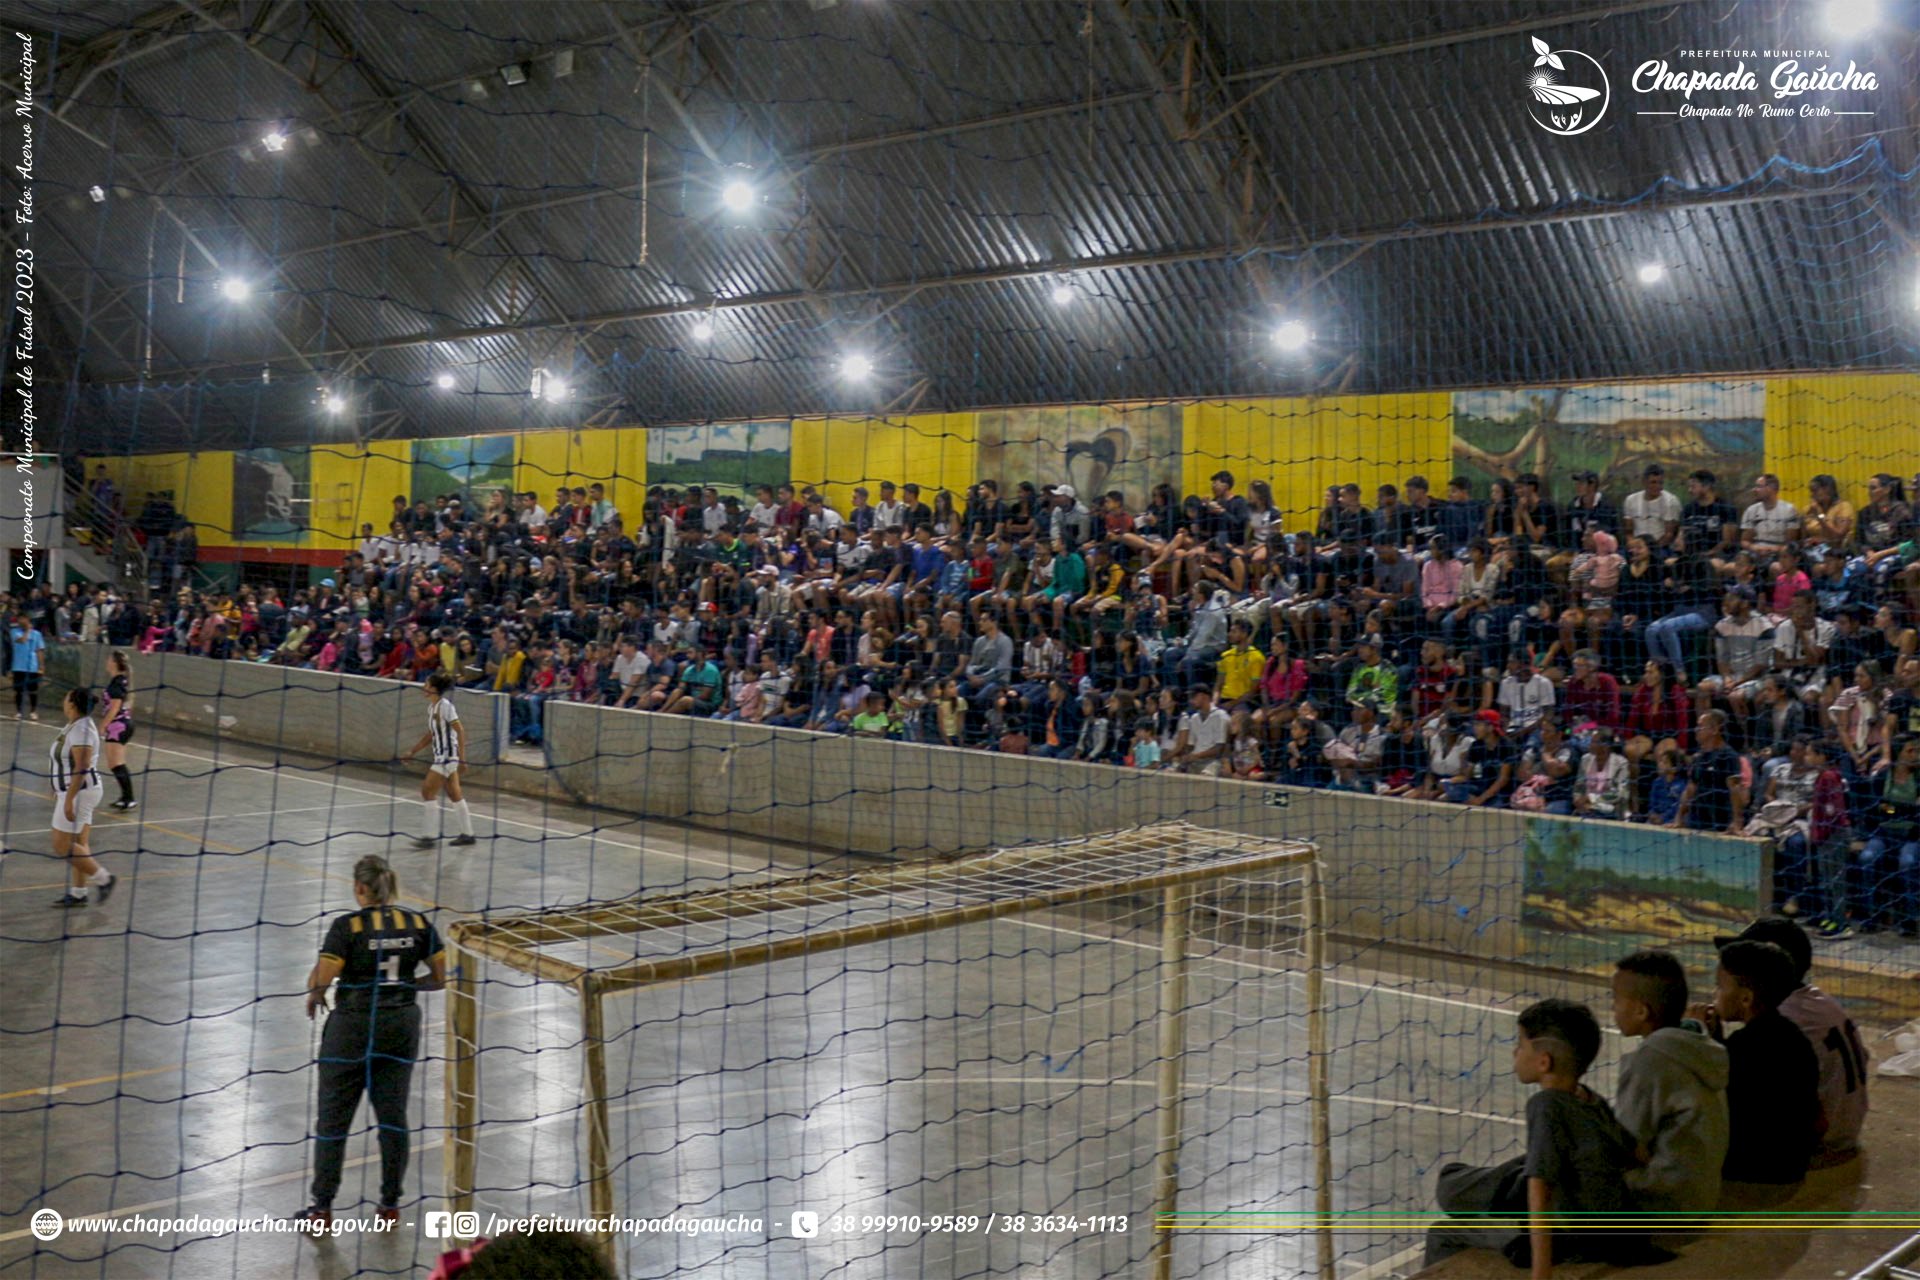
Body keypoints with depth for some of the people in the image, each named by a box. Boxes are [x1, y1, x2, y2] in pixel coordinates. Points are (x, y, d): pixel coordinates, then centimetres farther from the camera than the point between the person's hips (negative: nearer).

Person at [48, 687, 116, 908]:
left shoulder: (81, 730, -21)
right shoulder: (74, 726, 11)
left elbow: (81, 768, -25)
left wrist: (69, 799, -26)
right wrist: (60, 794, 24)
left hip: (79, 792, -10)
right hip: (72, 791, 10)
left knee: (62, 846, -6)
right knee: (79, 844, 11)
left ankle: (103, 878, 2)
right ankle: (77, 893, 16)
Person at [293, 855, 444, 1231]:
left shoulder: (347, 926, -12)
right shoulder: (419, 924, -2)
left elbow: (320, 980, -17)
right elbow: (439, 978, 1)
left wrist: (314, 995, 4)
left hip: (352, 1025, -3)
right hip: (401, 1026, 4)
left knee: (333, 1118, 8)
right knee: (393, 1115, 11)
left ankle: (322, 1208, 13)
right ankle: (391, 1204, 17)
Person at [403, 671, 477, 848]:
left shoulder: (445, 706, -17)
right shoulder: (431, 706, 9)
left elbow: (460, 731, -19)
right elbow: (431, 734, 20)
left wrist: (462, 759, -22)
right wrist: (413, 752, 19)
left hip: (448, 755, -9)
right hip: (441, 756, 9)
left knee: (428, 791, -7)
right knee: (454, 794, 12)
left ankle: (430, 835, -3)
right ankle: (467, 833, 19)